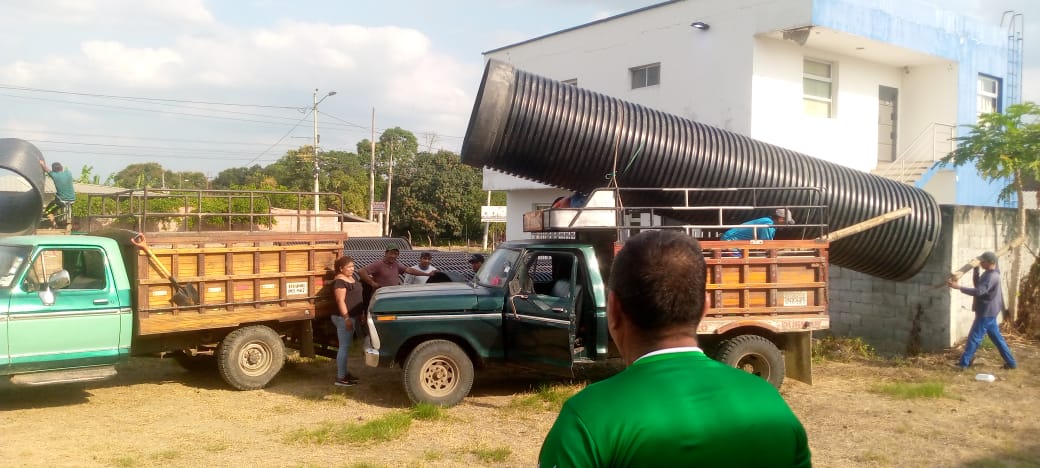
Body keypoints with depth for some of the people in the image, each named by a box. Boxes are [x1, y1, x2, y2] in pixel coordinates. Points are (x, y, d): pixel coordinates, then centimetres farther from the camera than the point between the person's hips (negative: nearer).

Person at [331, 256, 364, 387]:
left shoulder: (353, 277, 12)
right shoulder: (339, 281, -17)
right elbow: (340, 301, -21)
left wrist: (359, 314, 22)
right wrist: (346, 318, -25)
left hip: (353, 316, 10)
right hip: (344, 318, -10)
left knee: (346, 346, 16)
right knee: (344, 347, -6)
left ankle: (345, 373, 25)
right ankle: (340, 378, -2)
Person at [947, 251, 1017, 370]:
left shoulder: (991, 277, -22)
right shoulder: (990, 274, 10)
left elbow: (978, 291, -32)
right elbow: (978, 284, 18)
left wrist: (958, 287, -36)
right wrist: (976, 268, 7)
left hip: (986, 313, -10)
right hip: (989, 312, 10)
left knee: (974, 337, -5)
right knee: (997, 337, 16)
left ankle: (963, 363, -1)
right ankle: (1010, 362, 22)